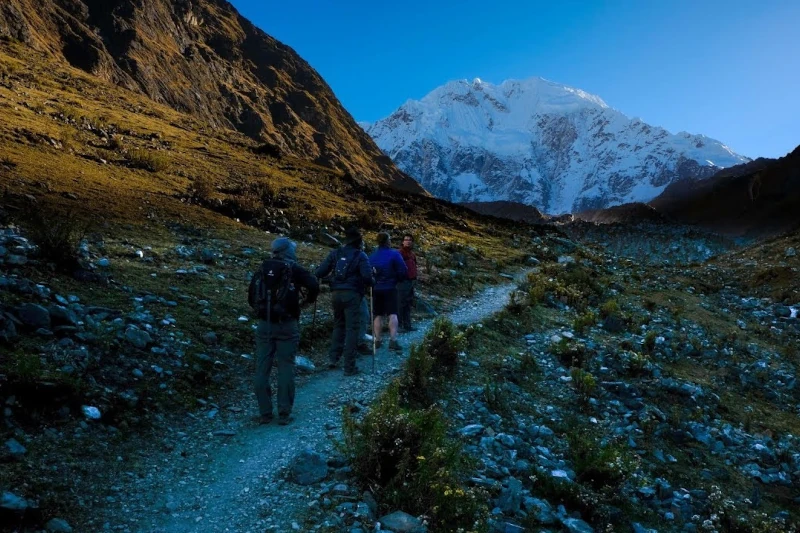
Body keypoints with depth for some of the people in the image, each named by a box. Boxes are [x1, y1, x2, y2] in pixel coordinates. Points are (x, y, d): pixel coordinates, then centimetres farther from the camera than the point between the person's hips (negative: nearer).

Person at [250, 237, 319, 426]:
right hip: (286, 325, -3)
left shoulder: (263, 268, 9)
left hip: (264, 324, 4)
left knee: (262, 369, 8)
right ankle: (284, 414, 3)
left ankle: (265, 413, 11)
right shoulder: (294, 269, -4)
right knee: (286, 369, 2)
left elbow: (252, 295, 14)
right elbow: (314, 286, -16)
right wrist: (308, 300, 2)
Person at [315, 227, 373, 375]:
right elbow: (367, 276, -16)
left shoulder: (335, 253, 8)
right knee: (352, 328, 0)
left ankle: (333, 358, 19)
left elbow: (320, 272, 3)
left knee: (338, 325, 22)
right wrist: (372, 284, 4)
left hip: (337, 293, 5)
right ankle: (349, 367, 1)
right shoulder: (360, 256, -3)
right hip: (352, 294, -4)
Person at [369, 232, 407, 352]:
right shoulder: (394, 254, -9)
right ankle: (393, 340, -16)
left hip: (375, 289, 5)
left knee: (378, 315, 12)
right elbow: (403, 271, -12)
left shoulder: (372, 256, 5)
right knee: (393, 314, -6)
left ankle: (377, 340, 16)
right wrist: (397, 279, 6)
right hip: (390, 288, -4)